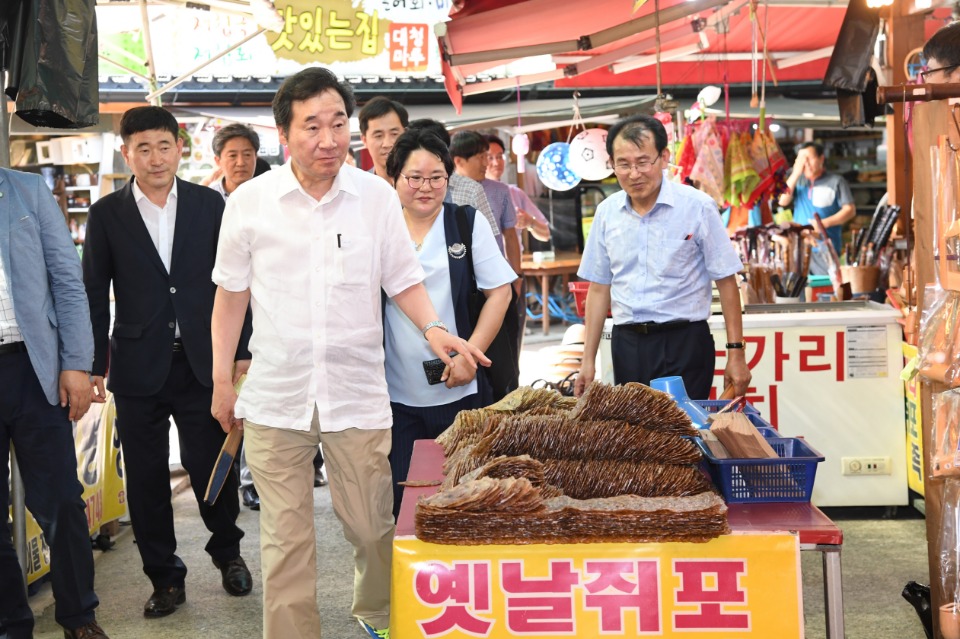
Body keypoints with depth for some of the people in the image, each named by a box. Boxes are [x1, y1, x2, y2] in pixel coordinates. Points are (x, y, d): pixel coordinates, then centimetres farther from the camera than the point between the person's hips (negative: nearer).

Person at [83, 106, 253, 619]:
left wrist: (242, 351, 2)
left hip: (202, 362, 0)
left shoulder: (210, 205, 4)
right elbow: (95, 296, 3)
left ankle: (227, 551, 29)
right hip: (139, 365, 0)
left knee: (212, 465, 2)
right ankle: (165, 577, 20)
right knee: (146, 476, 6)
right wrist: (93, 366, -2)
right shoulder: (107, 214, 3)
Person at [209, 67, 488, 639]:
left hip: (357, 394, 1)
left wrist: (433, 328, -12)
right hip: (275, 398, 0)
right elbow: (232, 295, 6)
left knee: (373, 527, 10)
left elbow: (403, 279, 7)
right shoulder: (250, 202, -3)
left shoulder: (377, 196, -2)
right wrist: (222, 382, 7)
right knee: (286, 538, 6)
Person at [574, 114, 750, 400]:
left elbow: (726, 281, -4)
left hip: (683, 343, -3)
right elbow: (599, 288, 11)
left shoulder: (698, 207, -6)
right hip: (626, 343, 4)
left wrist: (736, 353, -7)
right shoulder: (607, 212, 5)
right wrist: (588, 360, 8)